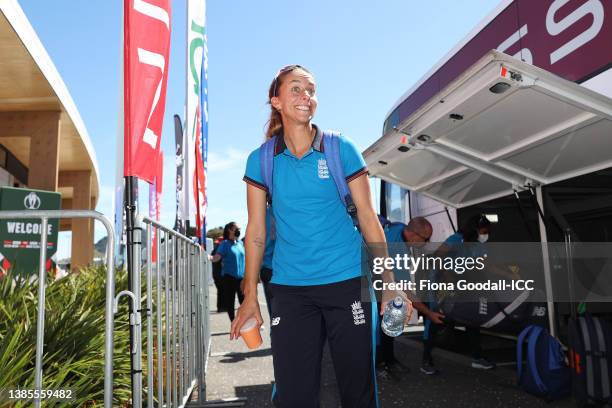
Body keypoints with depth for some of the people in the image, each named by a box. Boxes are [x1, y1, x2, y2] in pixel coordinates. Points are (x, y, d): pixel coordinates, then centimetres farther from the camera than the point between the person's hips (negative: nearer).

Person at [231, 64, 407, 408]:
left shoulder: (341, 149, -1)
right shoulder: (261, 160, 3)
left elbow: (368, 216, 1)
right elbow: (256, 231, 5)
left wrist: (389, 282, -2)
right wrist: (250, 295, 3)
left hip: (347, 281, 0)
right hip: (290, 288, 1)